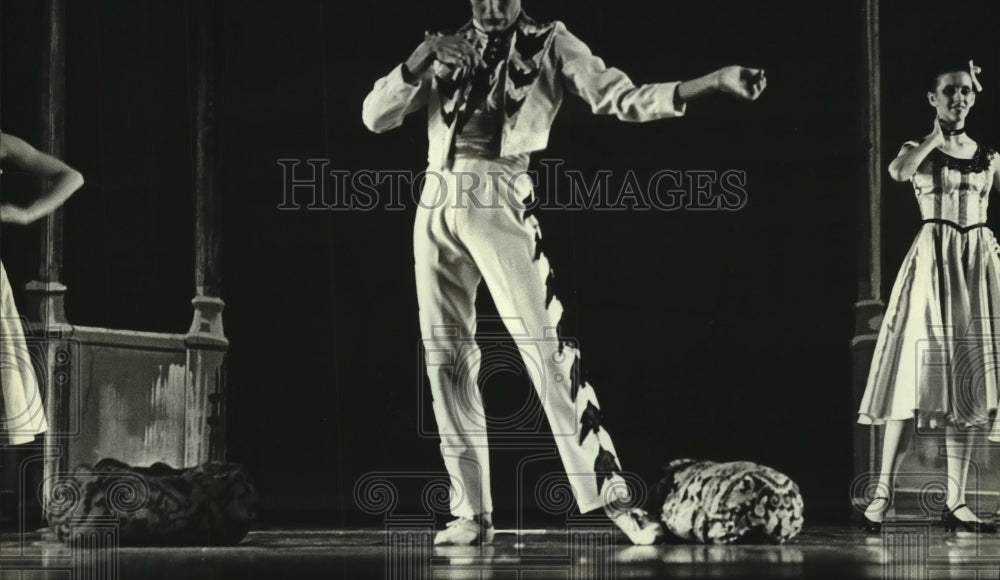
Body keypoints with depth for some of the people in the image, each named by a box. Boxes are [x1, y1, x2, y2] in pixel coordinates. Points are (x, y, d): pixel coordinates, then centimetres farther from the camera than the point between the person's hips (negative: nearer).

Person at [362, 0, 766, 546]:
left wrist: (718, 81, -14)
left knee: (545, 349, -14)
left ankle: (611, 496, -14)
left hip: (499, 204, -4)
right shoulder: (444, 51, 16)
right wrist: (420, 59, -7)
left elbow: (623, 98, -3)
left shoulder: (548, 45, 7)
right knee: (446, 359, 3)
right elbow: (375, 116, 10)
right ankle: (472, 512, 9)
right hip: (435, 208, 4)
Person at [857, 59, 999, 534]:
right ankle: (882, 494, -9)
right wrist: (938, 134, -12)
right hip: (932, 262, -3)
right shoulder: (919, 151, 3)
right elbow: (898, 171, -21)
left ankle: (956, 502, 4)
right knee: (918, 376, -11)